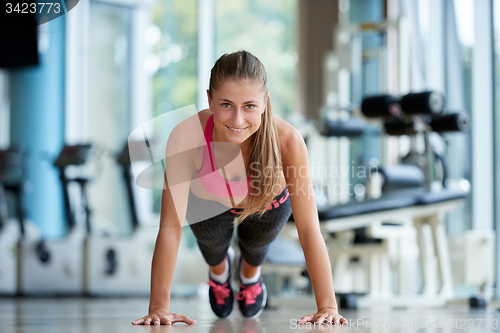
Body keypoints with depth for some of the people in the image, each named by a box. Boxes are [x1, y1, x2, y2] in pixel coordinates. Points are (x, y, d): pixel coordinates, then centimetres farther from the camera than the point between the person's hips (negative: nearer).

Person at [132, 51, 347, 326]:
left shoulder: (287, 140, -42)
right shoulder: (187, 137, -42)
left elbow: (309, 230, -36)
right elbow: (171, 228, -37)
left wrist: (327, 307, -39)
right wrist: (159, 308, -37)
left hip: (269, 205, 0)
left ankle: (250, 273, 44)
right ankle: (219, 268, 34)